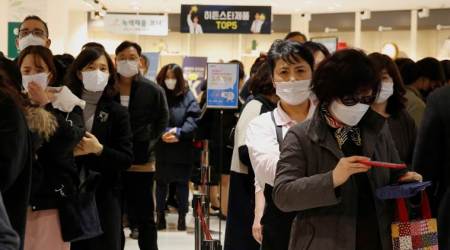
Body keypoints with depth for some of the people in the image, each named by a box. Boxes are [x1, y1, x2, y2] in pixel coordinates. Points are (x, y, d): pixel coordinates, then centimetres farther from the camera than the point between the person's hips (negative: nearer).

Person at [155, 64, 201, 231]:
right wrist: (162, 134, -21)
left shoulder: (187, 96, 0)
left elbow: (193, 119, -9)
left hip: (183, 148, 0)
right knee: (161, 182, 8)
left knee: (182, 182, 8)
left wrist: (178, 132, -21)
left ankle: (182, 216, 17)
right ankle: (161, 215, 19)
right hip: (161, 148, 0)